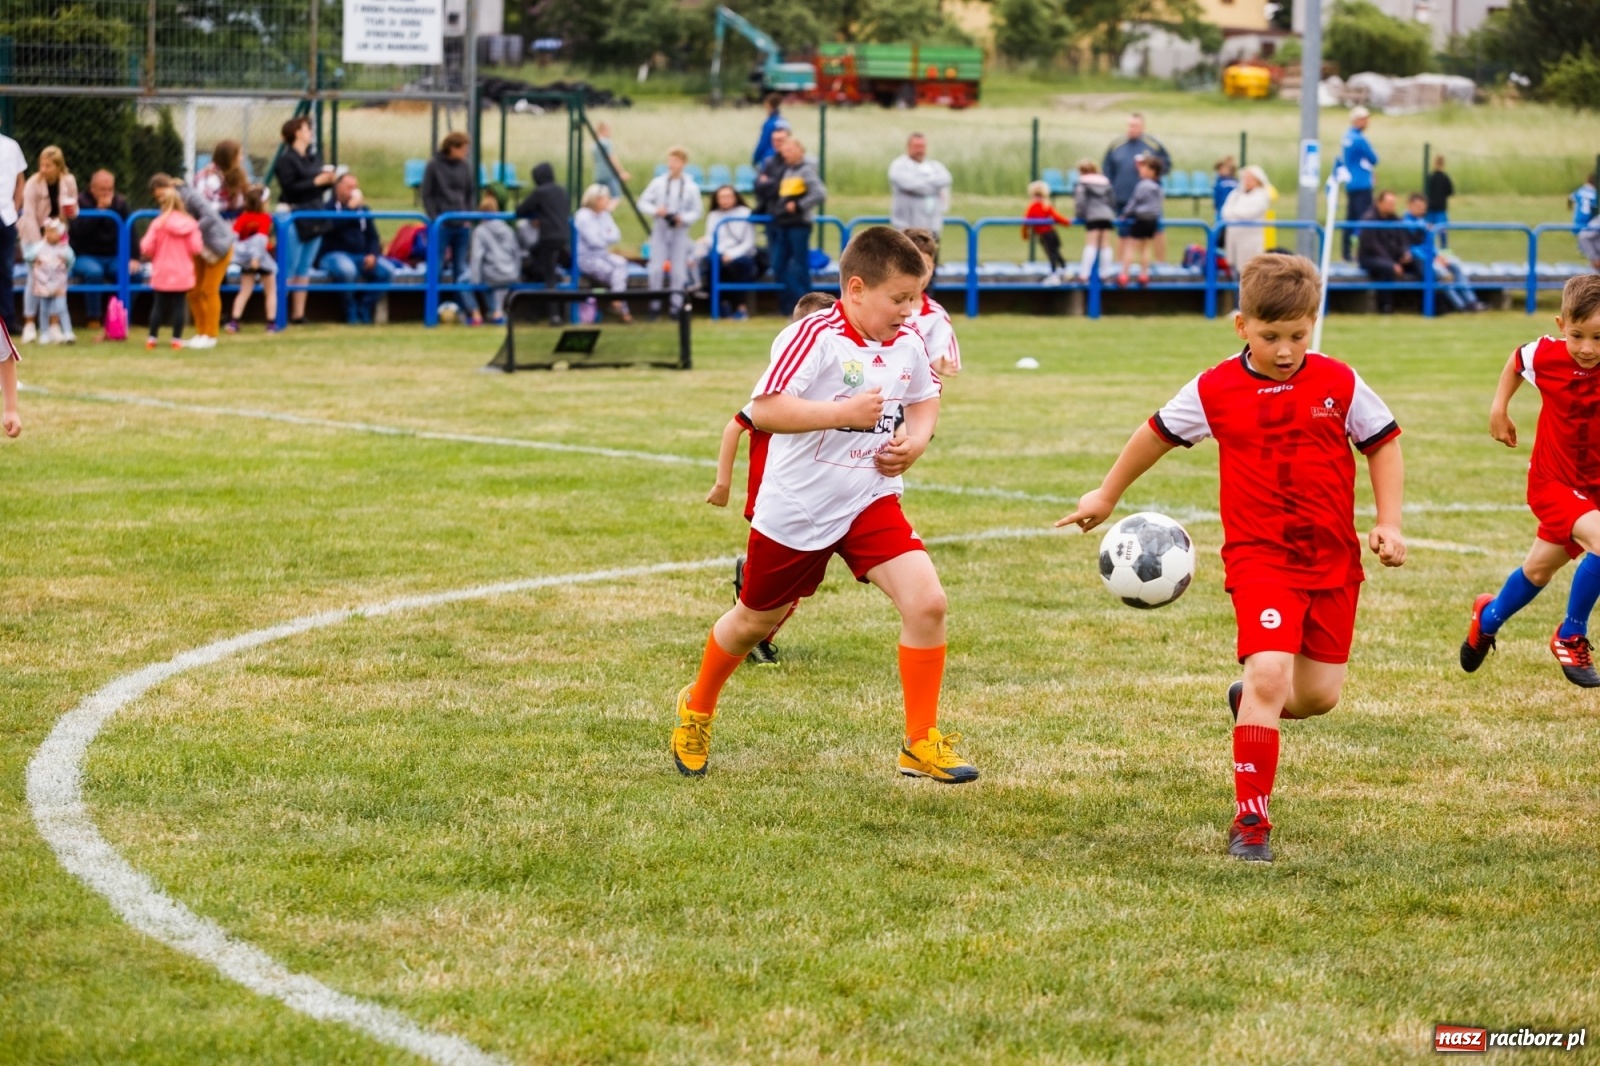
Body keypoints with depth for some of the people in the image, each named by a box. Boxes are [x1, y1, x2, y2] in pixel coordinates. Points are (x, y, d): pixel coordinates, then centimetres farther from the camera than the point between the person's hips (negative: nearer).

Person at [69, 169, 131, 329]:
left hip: (113, 258, 4)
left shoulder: (120, 203, 8)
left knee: (133, 273, -25)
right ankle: (93, 320, -23)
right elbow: (79, 230, -22)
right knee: (94, 271, -37)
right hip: (85, 256, -4)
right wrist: (100, 209, -24)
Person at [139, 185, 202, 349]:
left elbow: (146, 248, -10)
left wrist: (152, 255, 12)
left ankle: (152, 338, 10)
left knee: (159, 305, 9)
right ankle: (177, 339, 2)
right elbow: (196, 249, -8)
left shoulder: (158, 223, -8)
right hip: (183, 274, 0)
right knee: (179, 305, 4)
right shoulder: (190, 224, -5)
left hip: (162, 273, 0)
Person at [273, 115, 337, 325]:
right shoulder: (286, 160, -10)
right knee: (289, 269, -7)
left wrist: (328, 178, -2)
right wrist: (316, 181, -18)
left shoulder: (314, 156, 14)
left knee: (304, 269, 11)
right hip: (294, 219, -8)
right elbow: (290, 188, -19)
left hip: (315, 218, 8)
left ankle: (298, 314, 16)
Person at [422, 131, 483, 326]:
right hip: (441, 226, -4)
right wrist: (434, 220, -10)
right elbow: (427, 195, -2)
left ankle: (471, 311, -4)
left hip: (461, 225, 4)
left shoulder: (465, 167, 9)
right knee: (437, 268, 1)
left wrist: (468, 219, 4)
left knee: (461, 270, 3)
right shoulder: (434, 166, -3)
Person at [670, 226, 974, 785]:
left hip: (870, 502, 4)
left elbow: (924, 400, 19)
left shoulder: (909, 345, -2)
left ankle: (922, 743, -7)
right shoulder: (815, 337, -22)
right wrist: (844, 412, -32)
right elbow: (763, 409, -30)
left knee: (926, 601, -17)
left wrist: (915, 441, -2)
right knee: (755, 620, 16)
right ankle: (697, 708, 45)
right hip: (796, 508, -4)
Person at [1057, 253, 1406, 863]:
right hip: (1259, 556, -3)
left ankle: (1254, 701, 44)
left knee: (1319, 695, 7)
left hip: (1334, 559, 3)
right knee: (1269, 672, -20)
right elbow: (1158, 433, 13)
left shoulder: (1338, 384, -3)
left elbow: (1383, 444, 10)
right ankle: (1250, 821, -11)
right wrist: (1107, 496, 23)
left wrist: (1389, 523, 0)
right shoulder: (1216, 391, -3)